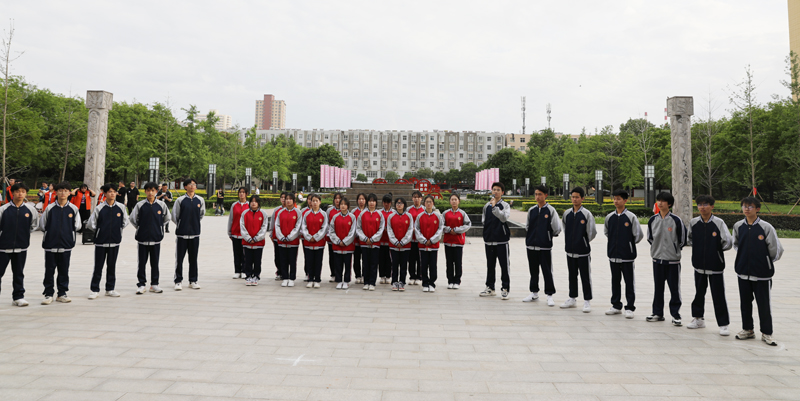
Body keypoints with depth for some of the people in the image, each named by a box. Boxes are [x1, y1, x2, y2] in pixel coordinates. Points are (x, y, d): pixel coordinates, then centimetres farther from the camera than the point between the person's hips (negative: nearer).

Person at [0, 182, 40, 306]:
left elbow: (35, 225, 16)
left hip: (21, 246, 1)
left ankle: (18, 297, 17)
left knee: (19, 273, 9)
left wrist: (26, 232, 9)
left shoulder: (30, 209, 1)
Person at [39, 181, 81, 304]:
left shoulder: (73, 208, 2)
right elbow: (42, 225, 5)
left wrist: (68, 232, 4)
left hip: (66, 244, 1)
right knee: (49, 270, 4)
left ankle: (62, 293, 18)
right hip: (50, 244, -1)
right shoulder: (49, 208, 0)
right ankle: (48, 294, 14)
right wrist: (50, 232, 4)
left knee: (64, 270, 8)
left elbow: (77, 226, 9)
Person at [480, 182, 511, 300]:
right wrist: (486, 232, 10)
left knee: (504, 265, -1)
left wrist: (495, 206, -25)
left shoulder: (505, 205, -2)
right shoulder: (487, 205, 10)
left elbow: (504, 218, -19)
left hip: (501, 240, -4)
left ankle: (505, 289, 6)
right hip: (489, 240, 4)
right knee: (490, 265, 12)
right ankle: (490, 288, 22)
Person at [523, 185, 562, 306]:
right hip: (531, 245, 5)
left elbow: (557, 229, -4)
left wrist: (549, 236, 7)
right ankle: (534, 293, 26)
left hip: (545, 246, -5)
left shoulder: (551, 210, -6)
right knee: (533, 270, 14)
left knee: (547, 271, 0)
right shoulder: (531, 210, 8)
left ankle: (549, 295, 11)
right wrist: (530, 237, 11)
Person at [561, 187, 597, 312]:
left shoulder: (587, 214, -9)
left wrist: (585, 242, 4)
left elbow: (592, 232, -5)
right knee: (572, 275, 14)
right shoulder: (566, 214, 5)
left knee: (585, 277, 2)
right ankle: (572, 299, 26)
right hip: (570, 250, 5)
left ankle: (587, 301, 11)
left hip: (583, 251, -5)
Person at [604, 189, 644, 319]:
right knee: (615, 281, 12)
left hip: (627, 255, -4)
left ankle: (629, 308, 9)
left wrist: (630, 243, 8)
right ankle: (616, 306, 23)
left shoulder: (631, 217, -7)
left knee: (629, 282, 2)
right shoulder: (609, 217, 5)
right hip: (613, 254, 4)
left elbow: (639, 235, -2)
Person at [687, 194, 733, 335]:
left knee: (719, 296, 0)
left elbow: (729, 243, -11)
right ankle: (698, 319, 29)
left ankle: (723, 325, 10)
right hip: (699, 264, 4)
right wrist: (698, 248, 8)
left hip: (715, 265, -4)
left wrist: (716, 249, 0)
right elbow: (690, 238, 19)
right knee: (699, 293, 15)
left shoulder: (719, 223, -10)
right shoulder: (693, 223, 2)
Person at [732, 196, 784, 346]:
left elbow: (776, 249, -3)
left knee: (764, 304, 4)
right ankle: (747, 329, 24)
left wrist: (767, 261, 8)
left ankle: (766, 333, 16)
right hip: (743, 272, 4)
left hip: (762, 273, -3)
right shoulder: (738, 226, 3)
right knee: (745, 302, 11)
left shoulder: (766, 227, -9)